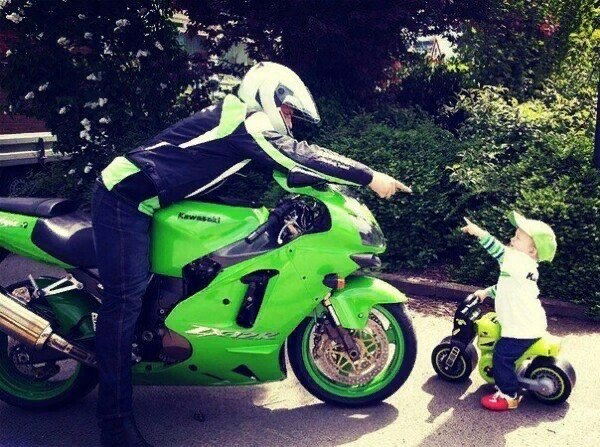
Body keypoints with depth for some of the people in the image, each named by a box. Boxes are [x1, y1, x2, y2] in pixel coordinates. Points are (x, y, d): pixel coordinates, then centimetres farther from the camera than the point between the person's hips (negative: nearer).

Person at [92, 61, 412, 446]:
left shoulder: (237, 119, 18)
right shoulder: (246, 123, -12)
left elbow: (290, 158, 18)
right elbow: (300, 158, -18)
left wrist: (354, 175, 12)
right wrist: (369, 177, -13)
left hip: (137, 198, 11)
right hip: (125, 197, -11)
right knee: (125, 302, -14)